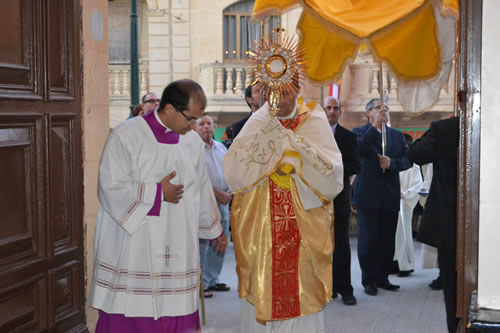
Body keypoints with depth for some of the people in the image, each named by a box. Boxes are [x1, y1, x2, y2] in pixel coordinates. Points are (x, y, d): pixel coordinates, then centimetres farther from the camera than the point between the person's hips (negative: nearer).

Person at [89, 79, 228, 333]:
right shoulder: (126, 136, -9)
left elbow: (201, 189, 20)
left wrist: (214, 229, 28)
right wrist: (158, 193, -11)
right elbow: (111, 187, -14)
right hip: (132, 252, -4)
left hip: (177, 252, 5)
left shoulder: (192, 141, 8)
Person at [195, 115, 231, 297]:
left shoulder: (222, 148, 16)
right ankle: (201, 284, 0)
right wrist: (217, 193, -14)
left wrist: (228, 193, 3)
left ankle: (213, 280, 21)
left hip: (222, 200, 7)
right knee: (202, 243, -7)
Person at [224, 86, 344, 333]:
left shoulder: (315, 123, 1)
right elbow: (233, 170, -9)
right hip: (259, 227, 1)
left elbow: (332, 173, -9)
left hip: (303, 228, -1)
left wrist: (297, 149, -15)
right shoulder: (257, 124, 4)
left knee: (302, 293, 3)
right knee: (261, 291, 5)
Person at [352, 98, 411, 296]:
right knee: (368, 240, 0)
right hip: (368, 195, -4)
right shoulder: (360, 132, 1)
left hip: (390, 195, 4)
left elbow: (408, 159, 5)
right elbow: (358, 150, -21)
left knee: (387, 240, 7)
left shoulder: (397, 135, 14)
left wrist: (392, 163, -14)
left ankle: (382, 278, 19)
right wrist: (375, 126, -23)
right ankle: (369, 280, 10)